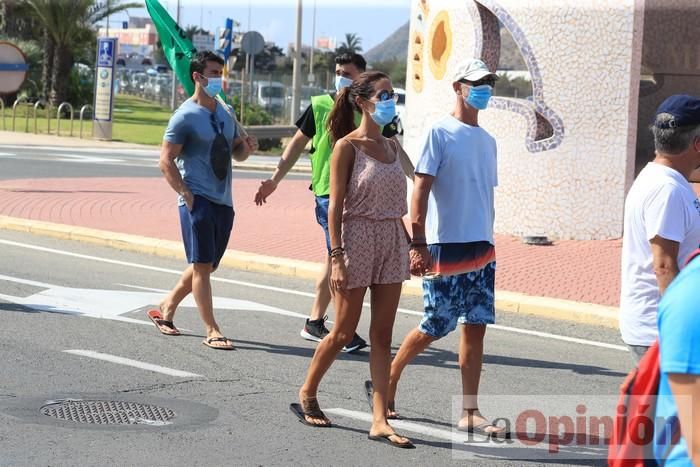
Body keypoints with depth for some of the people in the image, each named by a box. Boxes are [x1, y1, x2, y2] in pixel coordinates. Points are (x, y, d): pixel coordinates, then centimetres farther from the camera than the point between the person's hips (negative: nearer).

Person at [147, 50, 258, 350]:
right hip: (198, 201, -8)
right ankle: (212, 331, -5)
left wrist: (247, 147, 1)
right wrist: (186, 195, -17)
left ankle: (166, 308, 29)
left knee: (206, 266, 13)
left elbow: (236, 151, 25)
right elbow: (166, 161, -9)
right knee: (202, 265, -6)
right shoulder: (185, 116, -7)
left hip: (223, 201, 8)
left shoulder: (226, 113, 15)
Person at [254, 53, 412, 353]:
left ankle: (315, 322, 21)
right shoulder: (320, 106, 1)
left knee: (335, 259, 10)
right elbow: (297, 143, 7)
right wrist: (274, 180, 3)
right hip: (329, 192, -4)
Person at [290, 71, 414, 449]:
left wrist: (409, 244, 11)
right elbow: (336, 204, -11)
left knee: (382, 335, 3)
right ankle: (307, 395, 26)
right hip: (358, 238, -6)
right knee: (344, 332, 3)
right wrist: (337, 257, -17)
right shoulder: (347, 146, -8)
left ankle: (380, 421, 3)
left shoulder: (391, 147, 11)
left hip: (392, 242, 6)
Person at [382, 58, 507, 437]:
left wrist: (489, 241, 17)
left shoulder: (487, 141, 15)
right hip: (444, 246, -6)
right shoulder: (440, 133, -6)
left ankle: (470, 413, 4)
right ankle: (387, 380, 22)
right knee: (434, 328, 0)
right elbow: (420, 191, -12)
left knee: (476, 327, 1)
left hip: (481, 249, 6)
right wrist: (418, 246, -18)